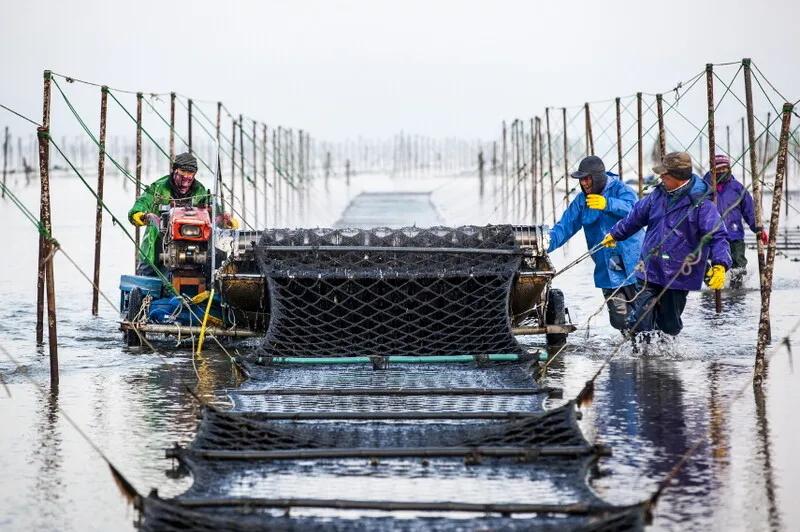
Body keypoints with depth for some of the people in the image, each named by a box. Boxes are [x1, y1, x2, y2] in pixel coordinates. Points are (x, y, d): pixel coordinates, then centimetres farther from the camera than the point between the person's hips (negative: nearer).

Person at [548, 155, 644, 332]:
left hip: (633, 266, -4)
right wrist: (547, 243, -15)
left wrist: (607, 204, -42)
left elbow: (631, 208, -25)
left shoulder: (620, 190, -5)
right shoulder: (581, 200, 9)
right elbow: (565, 225, 2)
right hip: (607, 270, 4)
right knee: (619, 319, 0)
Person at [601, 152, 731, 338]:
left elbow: (718, 236, -19)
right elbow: (637, 216, 22)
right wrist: (615, 234, 32)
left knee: (669, 324, 10)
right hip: (649, 272, 4)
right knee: (641, 322, -3)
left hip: (678, 276, -4)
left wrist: (720, 265, -35)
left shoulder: (700, 203, -15)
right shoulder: (659, 194, 5)